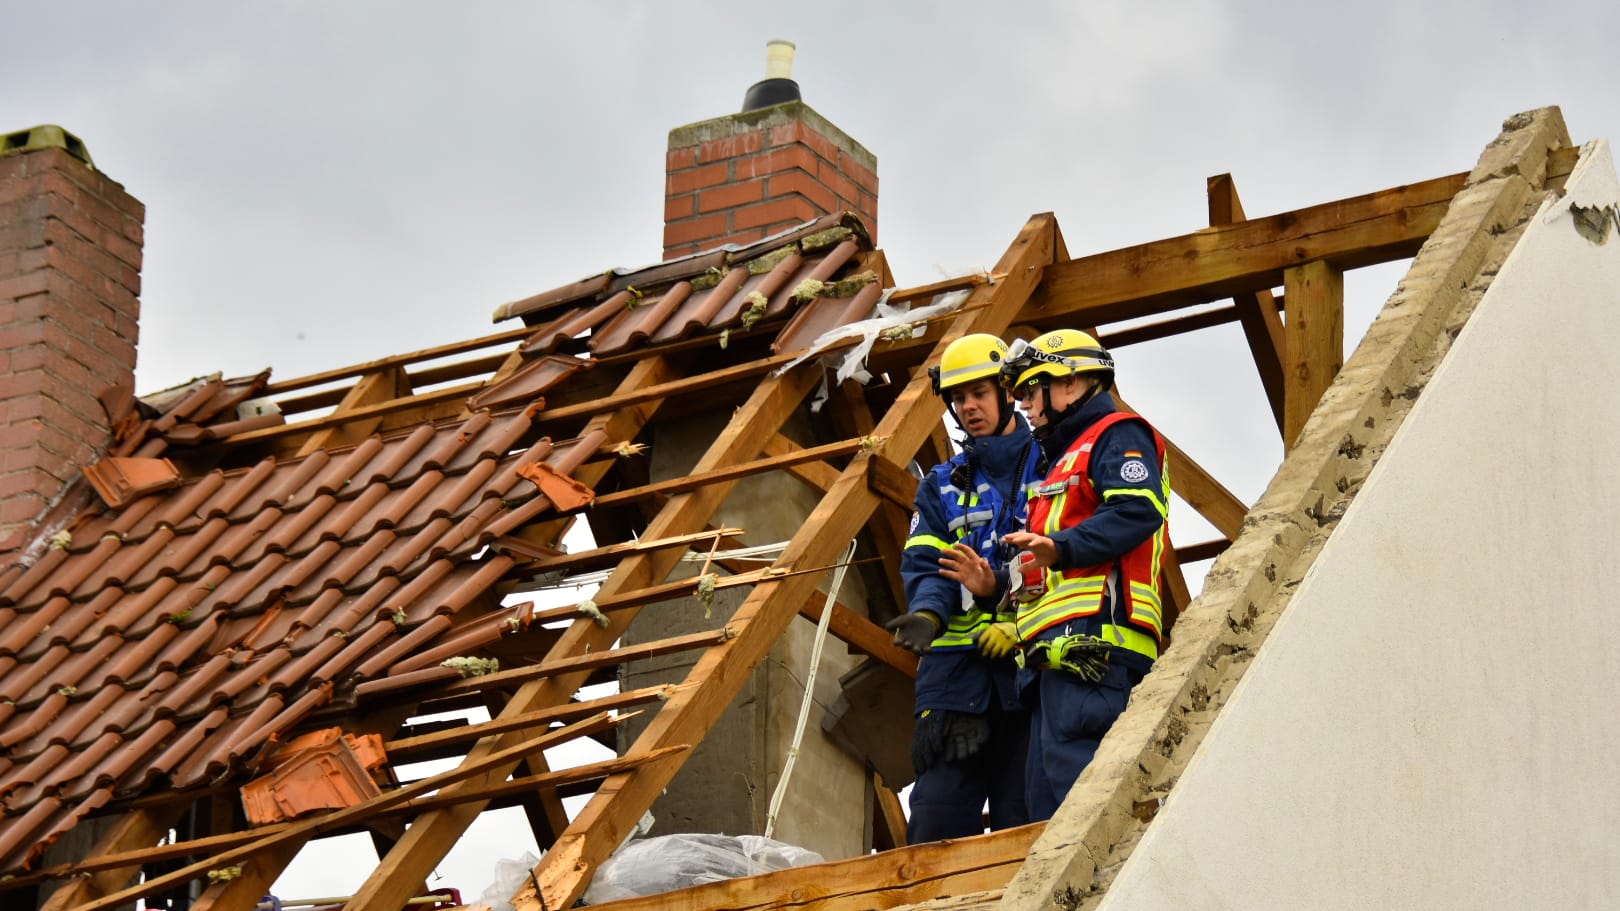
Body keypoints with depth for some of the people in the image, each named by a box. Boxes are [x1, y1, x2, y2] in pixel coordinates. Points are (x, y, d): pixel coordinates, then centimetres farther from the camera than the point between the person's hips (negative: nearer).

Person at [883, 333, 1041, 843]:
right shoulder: (942, 487, 22)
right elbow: (924, 566, 8)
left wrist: (998, 588, -16)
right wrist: (927, 613, -15)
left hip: (1030, 668, -3)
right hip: (957, 671, 3)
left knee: (1023, 825, -5)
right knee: (936, 824, -6)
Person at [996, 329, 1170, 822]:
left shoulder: (1117, 436, 4)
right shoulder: (1062, 460, 36)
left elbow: (1137, 511, -15)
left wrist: (1061, 547, -25)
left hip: (1093, 637, -11)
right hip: (1057, 647, 11)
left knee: (1074, 767, -22)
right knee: (1046, 793, 3)